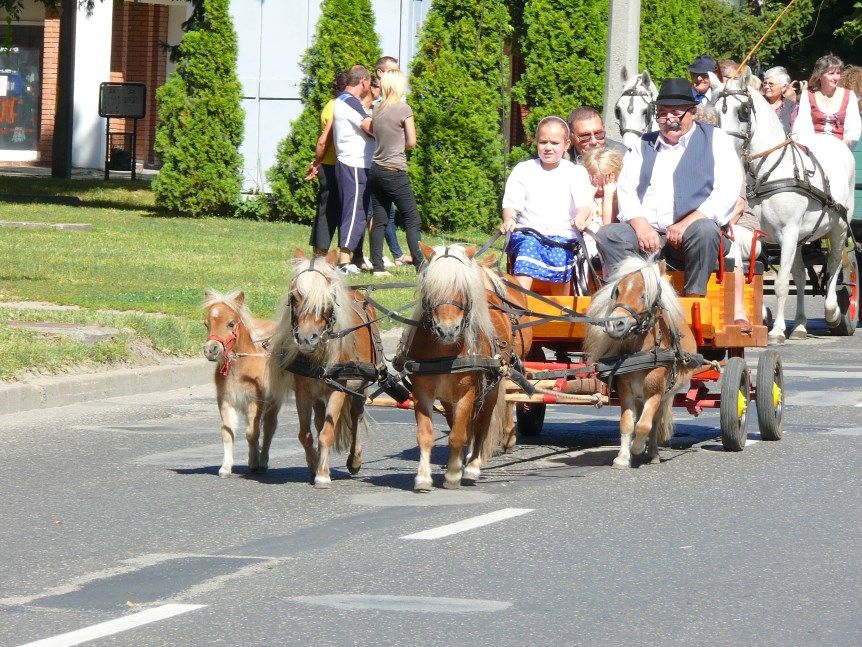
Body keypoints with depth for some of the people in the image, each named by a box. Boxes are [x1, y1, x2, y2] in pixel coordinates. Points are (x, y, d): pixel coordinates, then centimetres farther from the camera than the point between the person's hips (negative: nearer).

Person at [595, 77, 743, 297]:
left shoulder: (715, 140, 10)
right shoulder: (644, 145, 23)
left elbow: (727, 191, -3)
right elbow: (626, 190, 12)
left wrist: (687, 223, -16)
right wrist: (641, 226, -10)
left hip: (690, 230, -3)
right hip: (646, 231, 3)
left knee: (704, 229, -36)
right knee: (608, 235, -23)